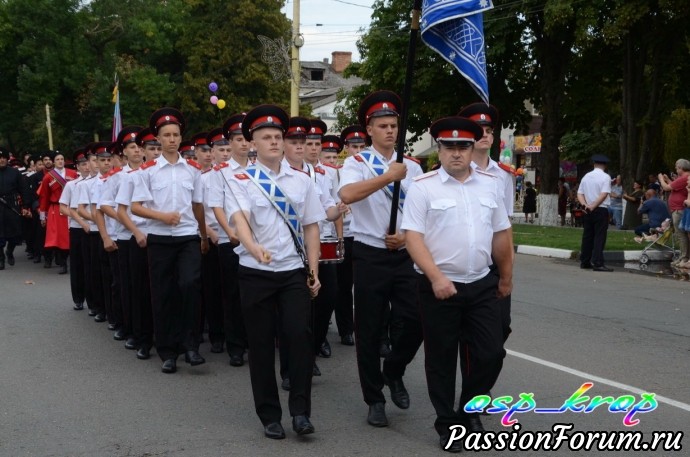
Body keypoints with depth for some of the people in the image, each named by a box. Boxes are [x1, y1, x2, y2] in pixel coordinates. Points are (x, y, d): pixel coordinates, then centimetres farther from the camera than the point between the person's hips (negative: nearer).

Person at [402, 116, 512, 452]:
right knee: (441, 358, 6)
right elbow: (413, 236, -12)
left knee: (491, 353, 5)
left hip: (482, 285, 4)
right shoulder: (423, 187, -6)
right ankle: (447, 424, 22)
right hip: (439, 286, -4)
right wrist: (436, 277, -20)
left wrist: (506, 277, 19)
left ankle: (470, 410, 29)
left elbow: (501, 234, 14)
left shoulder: (490, 184, 8)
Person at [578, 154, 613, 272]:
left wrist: (585, 205, -6)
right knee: (599, 237, -4)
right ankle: (597, 263, -9)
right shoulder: (605, 177, -7)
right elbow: (603, 195, -16)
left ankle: (584, 262, 14)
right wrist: (593, 206, -13)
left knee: (587, 236, 11)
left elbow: (580, 194, 6)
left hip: (587, 211, 6)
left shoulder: (586, 176, 11)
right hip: (601, 210, -6)